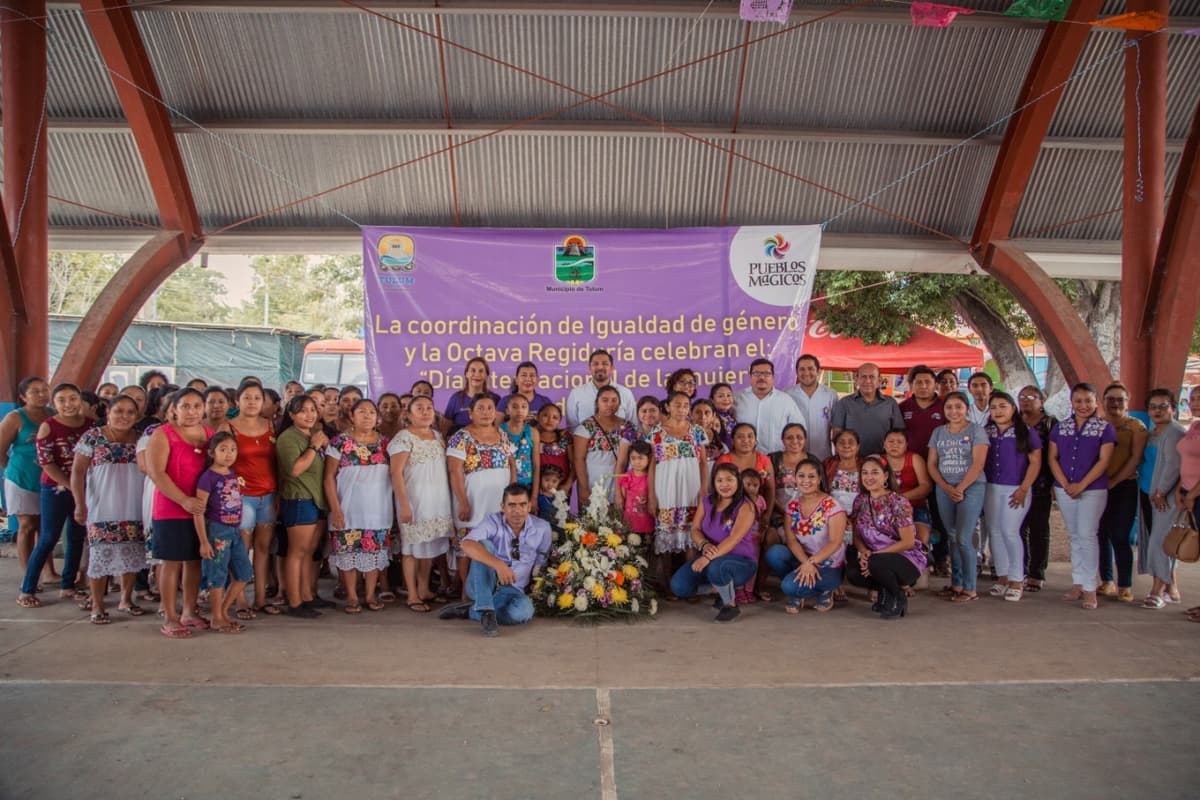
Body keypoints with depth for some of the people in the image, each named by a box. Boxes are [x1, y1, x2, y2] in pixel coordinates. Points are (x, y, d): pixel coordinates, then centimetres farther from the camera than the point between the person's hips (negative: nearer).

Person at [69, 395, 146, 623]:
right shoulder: (93, 437, -2)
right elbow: (77, 472, -3)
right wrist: (80, 504, -11)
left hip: (133, 508, 3)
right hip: (102, 508, -3)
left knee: (131, 554, 9)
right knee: (101, 554, -1)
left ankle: (126, 599, 25)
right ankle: (97, 606, 11)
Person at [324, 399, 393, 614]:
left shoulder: (384, 442, 7)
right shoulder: (340, 442, -3)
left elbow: (393, 474, 11)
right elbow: (329, 477, -4)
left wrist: (395, 505, 2)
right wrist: (335, 509, -10)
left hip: (378, 509, 3)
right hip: (349, 509, -3)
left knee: (375, 551, 6)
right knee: (349, 552, 2)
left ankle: (371, 595, 18)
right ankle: (351, 597, 14)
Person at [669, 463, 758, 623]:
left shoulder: (745, 506, -13)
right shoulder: (707, 502, 4)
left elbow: (734, 539, -25)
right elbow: (695, 529, -1)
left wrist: (708, 558, -36)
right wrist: (704, 545, -25)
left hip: (741, 561, -6)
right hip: (710, 558, 6)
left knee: (716, 567, -40)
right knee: (678, 586, -14)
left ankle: (731, 605, -11)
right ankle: (721, 589, 12)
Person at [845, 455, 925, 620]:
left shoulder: (898, 504, -16)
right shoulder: (861, 500, 2)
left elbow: (908, 543, -18)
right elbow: (857, 535, 5)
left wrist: (874, 555, -22)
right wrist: (863, 552, -17)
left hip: (907, 560, -5)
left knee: (875, 564, -35)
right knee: (852, 573, -23)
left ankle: (898, 598, -4)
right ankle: (886, 593, 8)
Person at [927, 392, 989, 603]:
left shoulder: (976, 431, -1)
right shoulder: (938, 433, 12)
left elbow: (978, 464, -10)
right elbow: (932, 464, 8)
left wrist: (960, 488, -13)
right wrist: (947, 488, -5)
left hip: (971, 487, -4)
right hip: (944, 489, 5)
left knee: (963, 539, -9)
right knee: (952, 538, 8)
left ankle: (970, 589, 0)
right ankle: (956, 584, 16)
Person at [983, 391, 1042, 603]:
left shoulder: (1026, 432, -1)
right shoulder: (985, 432, 8)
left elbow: (1035, 462, -3)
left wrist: (1023, 489, -10)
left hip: (1015, 489, -4)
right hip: (990, 488, 4)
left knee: (1010, 532, -9)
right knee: (994, 532, 4)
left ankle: (1017, 580, 3)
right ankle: (1002, 577, 15)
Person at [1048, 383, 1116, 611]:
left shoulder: (1105, 428, -2)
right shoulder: (1060, 427, 8)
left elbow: (1103, 461, -8)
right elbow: (1052, 457, 5)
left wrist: (1082, 485, -15)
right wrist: (1065, 484, -8)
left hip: (1093, 490, -4)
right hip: (1064, 489, 4)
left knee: (1087, 535, -7)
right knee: (1075, 536, 10)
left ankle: (1089, 588, -2)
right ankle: (1077, 583, 17)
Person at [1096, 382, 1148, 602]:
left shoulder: (1135, 426, 1)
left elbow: (1136, 458, -7)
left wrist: (1114, 481, -14)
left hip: (1125, 487, -4)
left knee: (1120, 537, -7)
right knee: (1102, 534, 7)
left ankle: (1125, 587, -1)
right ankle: (1107, 582, 16)